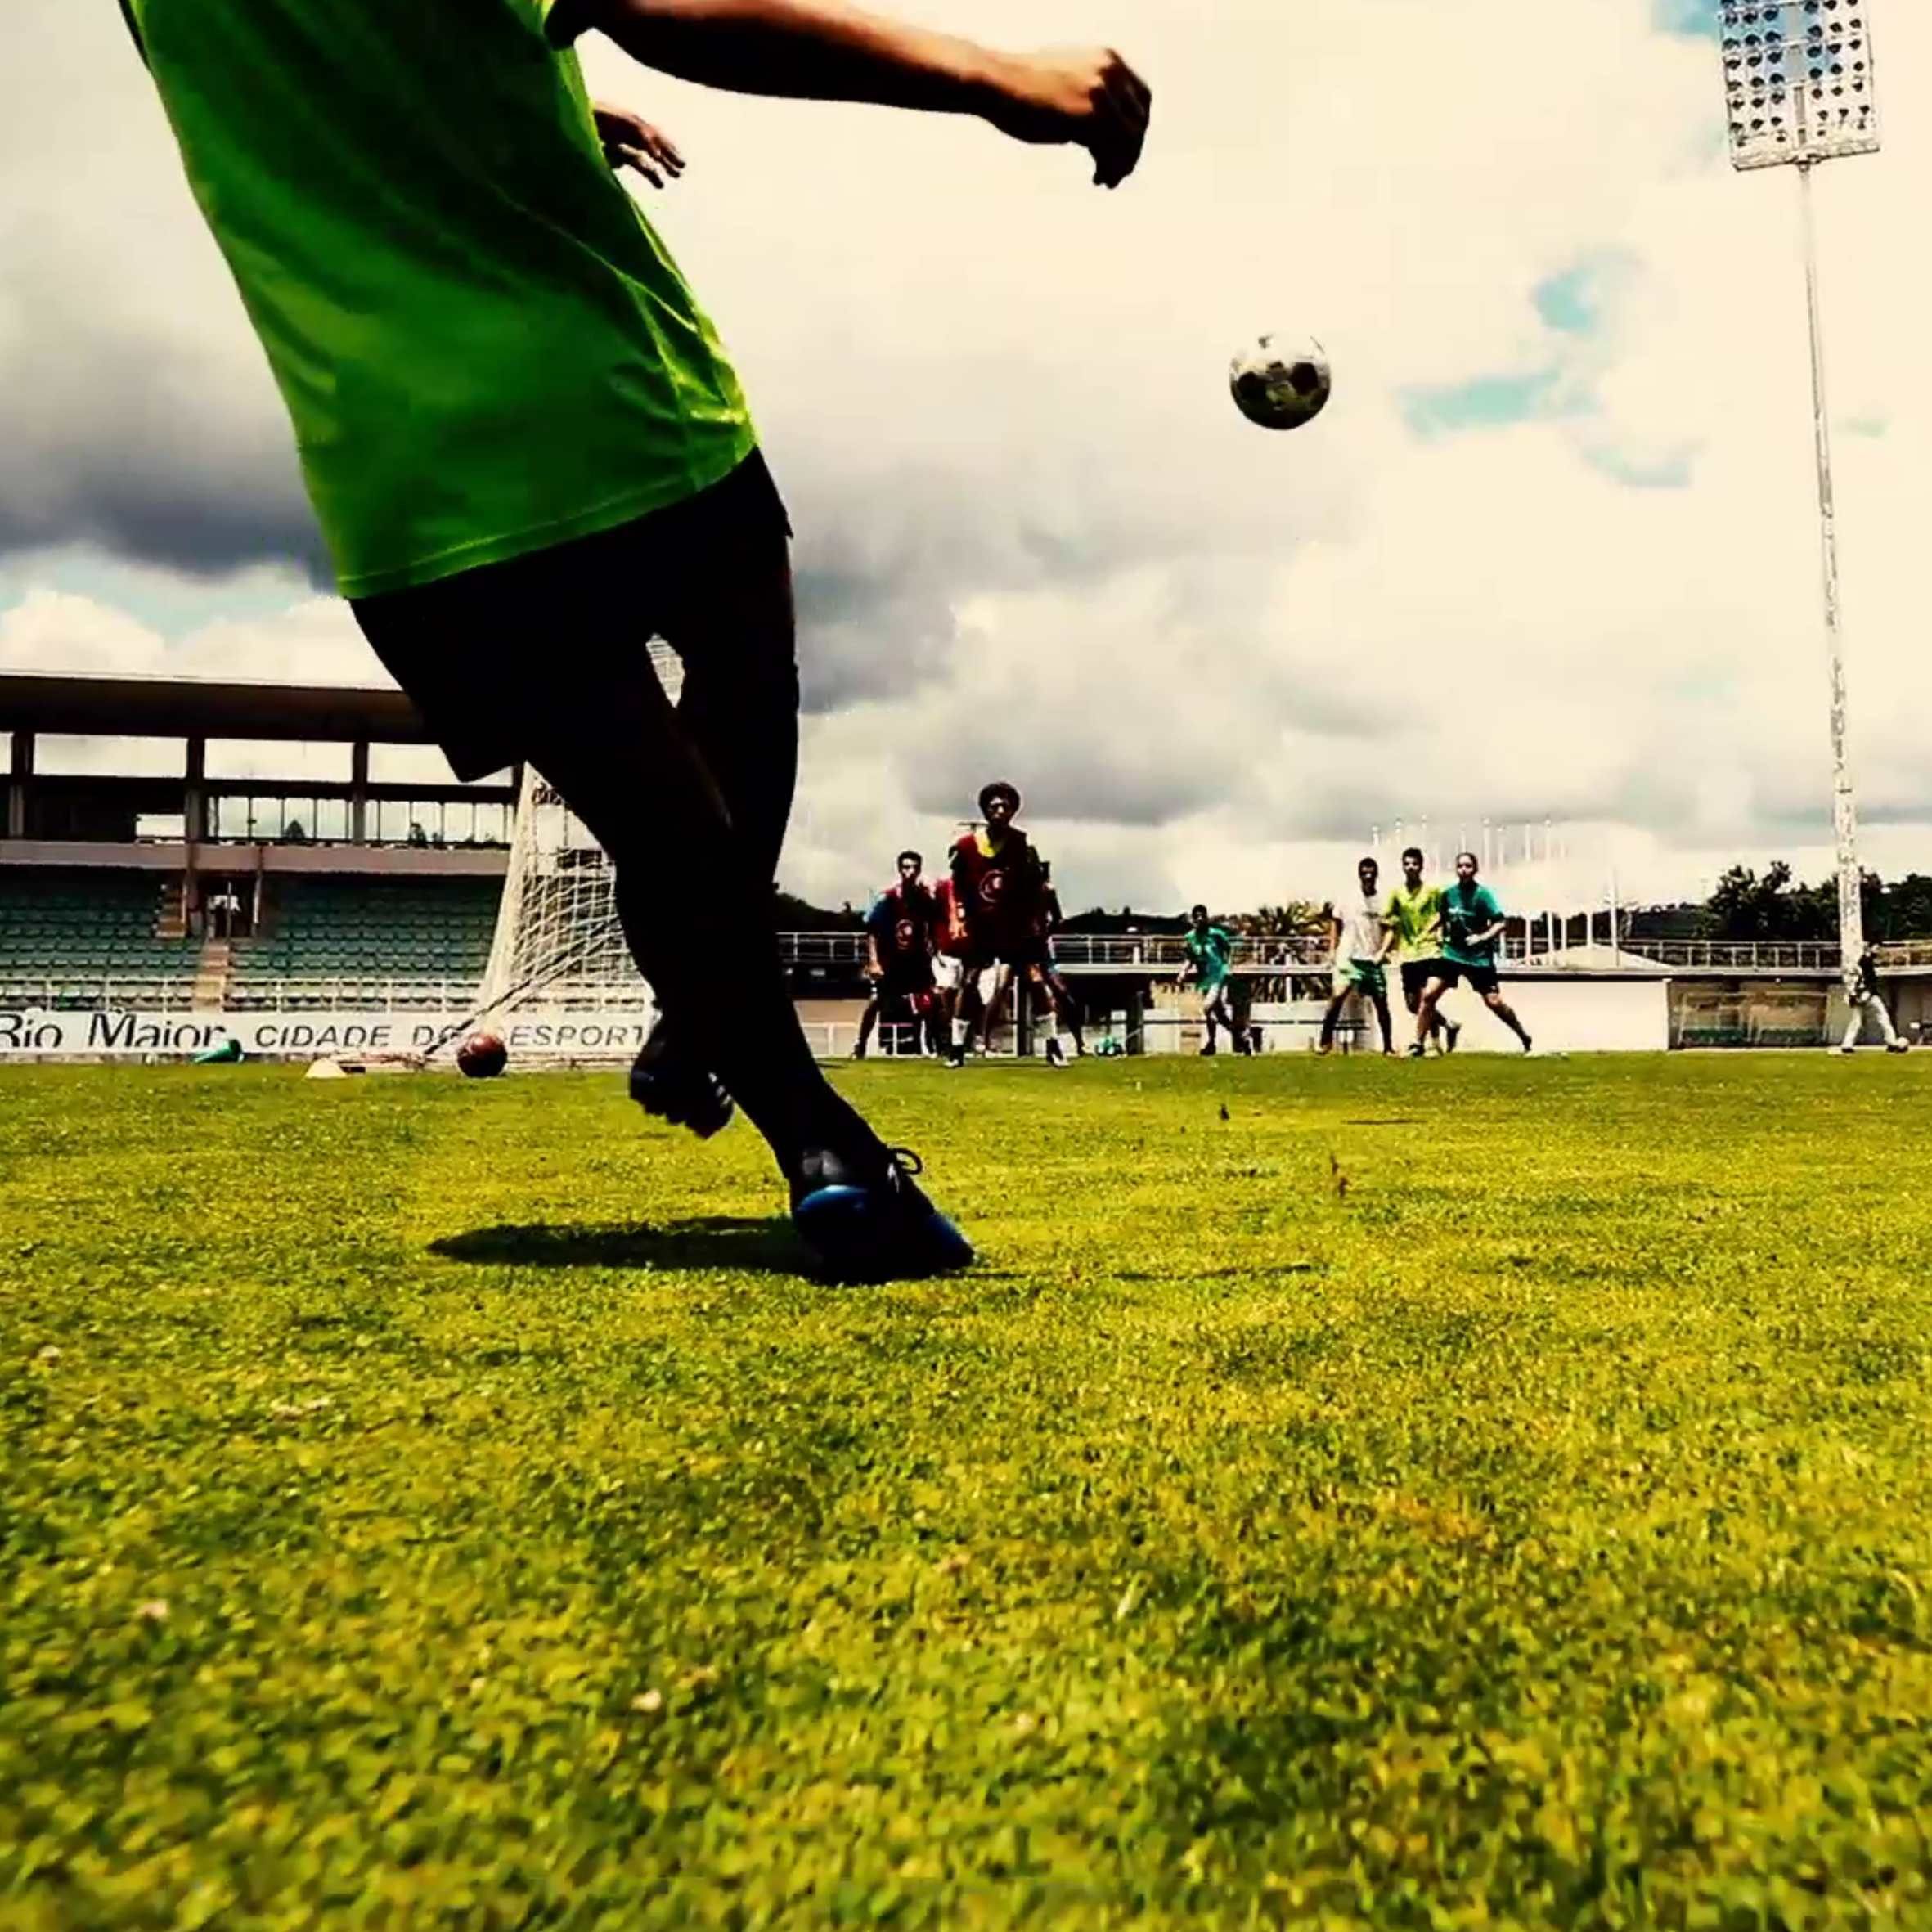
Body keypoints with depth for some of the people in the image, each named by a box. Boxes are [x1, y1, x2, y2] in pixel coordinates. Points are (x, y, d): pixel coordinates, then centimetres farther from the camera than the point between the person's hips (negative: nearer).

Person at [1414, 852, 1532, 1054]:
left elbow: (1501, 923, -14)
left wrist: (1483, 937, -25)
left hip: (1479, 958, -4)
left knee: (1494, 1002, -3)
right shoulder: (1448, 894, 4)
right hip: (1452, 954, 4)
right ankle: (1418, 1044, -2)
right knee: (1428, 994, -10)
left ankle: (1526, 1039, 19)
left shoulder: (1482, 894, -9)